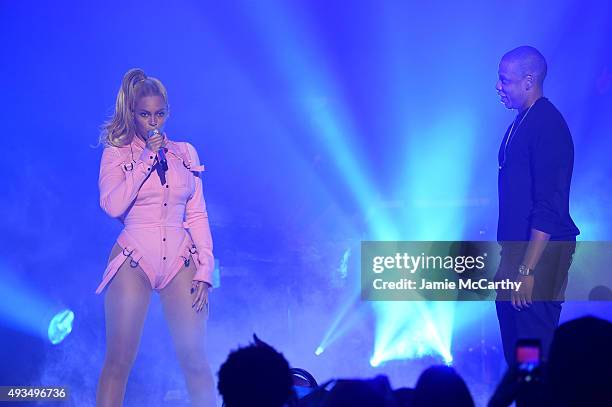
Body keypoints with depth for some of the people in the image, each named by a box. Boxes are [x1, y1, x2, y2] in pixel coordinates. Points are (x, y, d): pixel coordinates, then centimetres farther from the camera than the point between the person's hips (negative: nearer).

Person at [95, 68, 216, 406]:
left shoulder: (185, 153, 13)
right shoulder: (116, 153, 4)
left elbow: (197, 215, 11)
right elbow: (113, 205, -13)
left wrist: (204, 270, 2)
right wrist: (147, 157, -11)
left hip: (180, 261, 2)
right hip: (134, 262, -2)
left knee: (195, 361, -1)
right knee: (118, 362, -4)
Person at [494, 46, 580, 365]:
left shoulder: (548, 126, -15)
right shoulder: (520, 123, 14)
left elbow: (549, 208, -21)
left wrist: (527, 269, -23)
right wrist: (511, 260, 16)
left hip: (540, 255, -10)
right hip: (517, 249, 10)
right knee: (515, 351, 13)